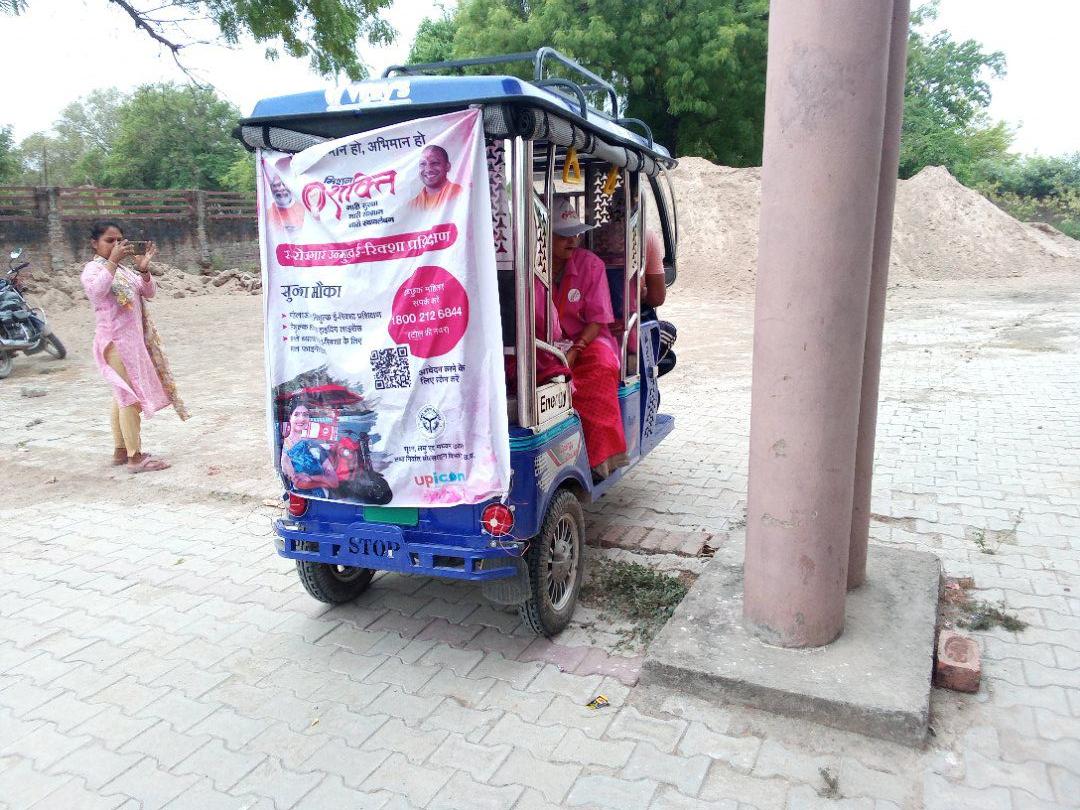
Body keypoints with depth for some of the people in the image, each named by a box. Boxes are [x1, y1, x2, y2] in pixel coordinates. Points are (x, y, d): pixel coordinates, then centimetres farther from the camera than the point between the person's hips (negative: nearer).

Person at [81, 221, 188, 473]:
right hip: (116, 341, -9)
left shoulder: (123, 268, 15)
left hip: (133, 339, 9)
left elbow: (148, 292, 8)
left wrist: (143, 269, -8)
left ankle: (120, 451, 23)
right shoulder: (93, 268, -9)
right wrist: (113, 261, -34)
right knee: (132, 396, -10)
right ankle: (135, 457, -8)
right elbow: (96, 291, -31)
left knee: (123, 396, 14)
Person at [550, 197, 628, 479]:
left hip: (586, 340, 0)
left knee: (601, 367, -31)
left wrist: (574, 350, -19)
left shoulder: (590, 263, 0)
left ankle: (599, 459, -26)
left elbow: (597, 319, -2)